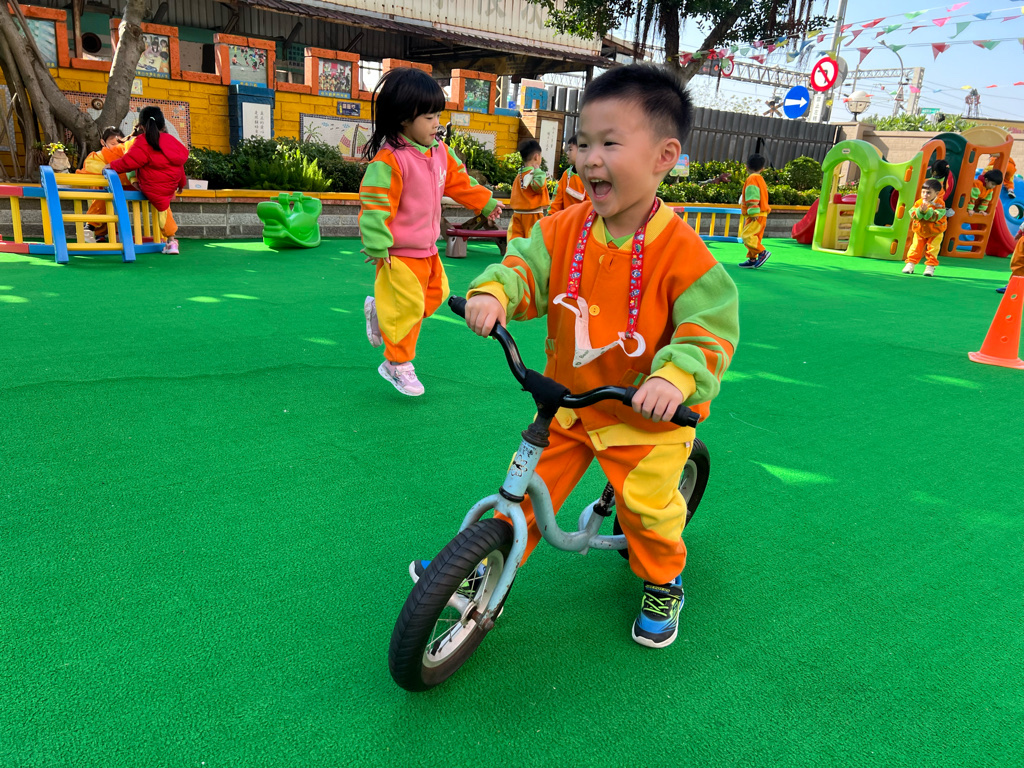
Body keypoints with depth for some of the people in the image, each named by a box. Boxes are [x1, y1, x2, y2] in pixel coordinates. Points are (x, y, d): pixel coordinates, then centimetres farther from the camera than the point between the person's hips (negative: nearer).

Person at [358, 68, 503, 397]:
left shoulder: (440, 153, 4)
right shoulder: (389, 160, -22)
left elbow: (459, 181, 19)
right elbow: (374, 205, -23)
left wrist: (486, 202, 26)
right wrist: (377, 246, -26)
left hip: (428, 249, 8)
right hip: (399, 253, -8)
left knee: (435, 295, 18)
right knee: (408, 307, -2)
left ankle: (380, 311, 37)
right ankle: (398, 364, 17)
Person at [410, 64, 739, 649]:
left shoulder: (680, 249, -21)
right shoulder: (567, 229, -8)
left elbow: (712, 325, -20)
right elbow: (527, 266, -6)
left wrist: (676, 378, -38)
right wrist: (493, 292, -29)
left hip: (647, 415, -4)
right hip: (568, 402, 4)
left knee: (647, 507, 4)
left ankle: (663, 584, 35)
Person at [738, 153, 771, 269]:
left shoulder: (752, 178, -9)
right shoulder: (760, 179, 21)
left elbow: (753, 195, -18)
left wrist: (753, 212, -22)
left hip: (756, 216, -10)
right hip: (761, 215, 10)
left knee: (746, 235, -17)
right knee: (754, 237, 12)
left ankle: (763, 252, -17)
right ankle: (752, 259, 14)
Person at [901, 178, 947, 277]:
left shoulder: (939, 204, -19)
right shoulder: (919, 203, -9)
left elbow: (935, 217, -29)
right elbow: (913, 215, -19)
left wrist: (927, 210, -41)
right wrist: (920, 211, -38)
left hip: (935, 232, -3)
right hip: (919, 231, 3)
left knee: (932, 249, -2)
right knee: (916, 247, 4)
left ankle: (930, 266, 5)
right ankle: (910, 264, 13)